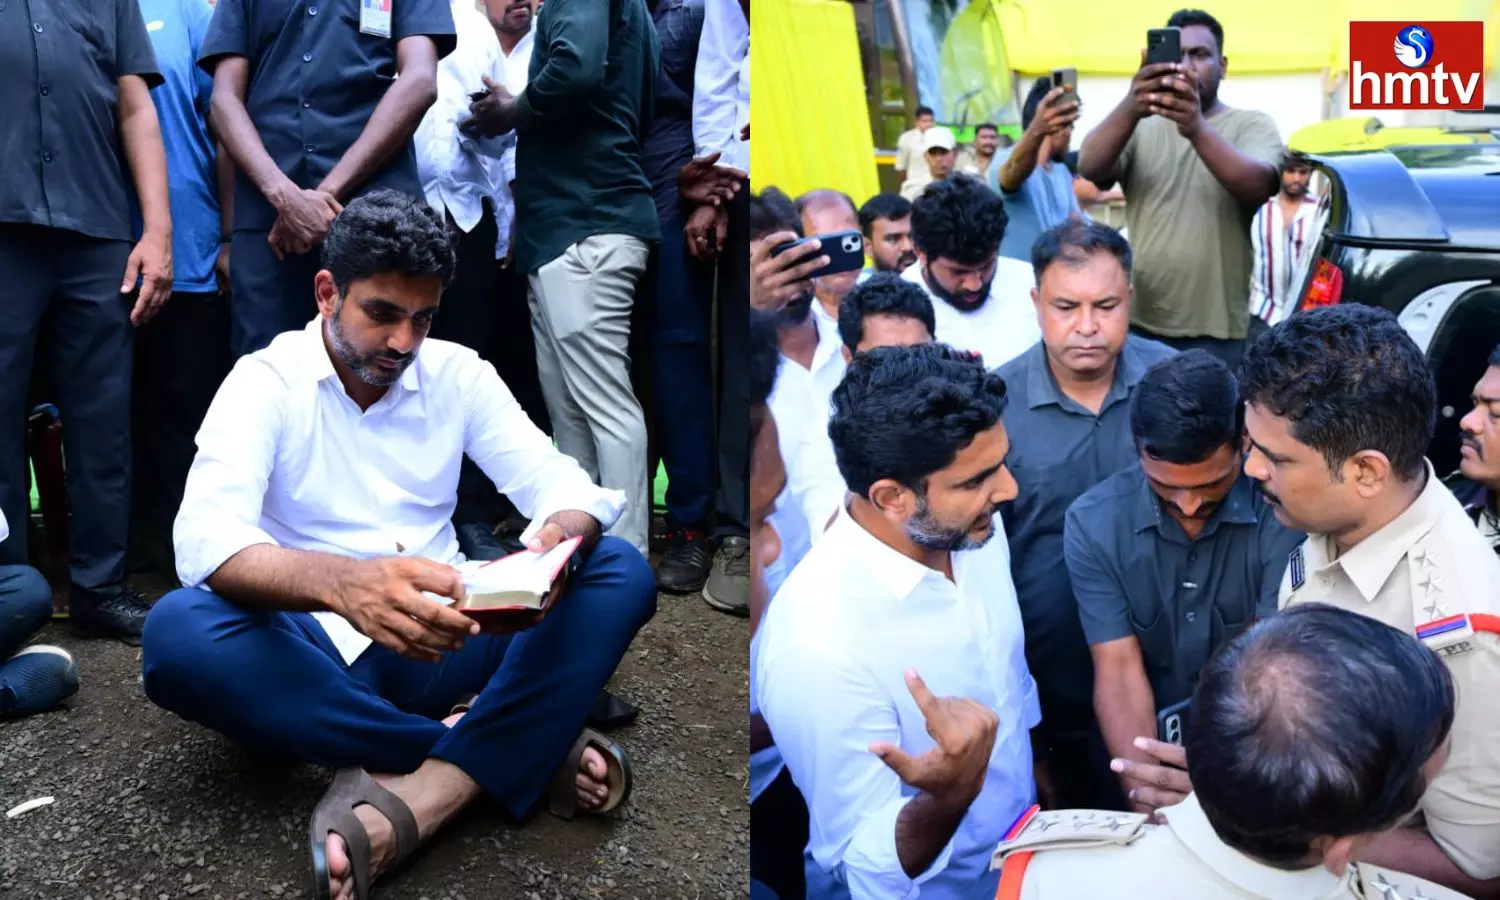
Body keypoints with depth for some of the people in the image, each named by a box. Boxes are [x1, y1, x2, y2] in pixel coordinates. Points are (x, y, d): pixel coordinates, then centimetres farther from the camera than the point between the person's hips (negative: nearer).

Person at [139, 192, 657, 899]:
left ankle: (413, 799, -36)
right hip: (314, 645, -2)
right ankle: (521, 750, -28)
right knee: (178, 635, -33)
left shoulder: (459, 374, 5)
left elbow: (563, 484, -5)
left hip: (440, 642, 2)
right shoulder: (265, 381, -5)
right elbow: (204, 539, -22)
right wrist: (342, 582, -44)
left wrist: (560, 539, -32)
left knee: (622, 573, -18)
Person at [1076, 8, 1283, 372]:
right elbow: (1089, 169, -12)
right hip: (1138, 326, 2)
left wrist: (1197, 129, -35)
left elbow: (1258, 186, -18)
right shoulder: (1140, 127, 7)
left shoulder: (1253, 126, 2)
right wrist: (1130, 109, -32)